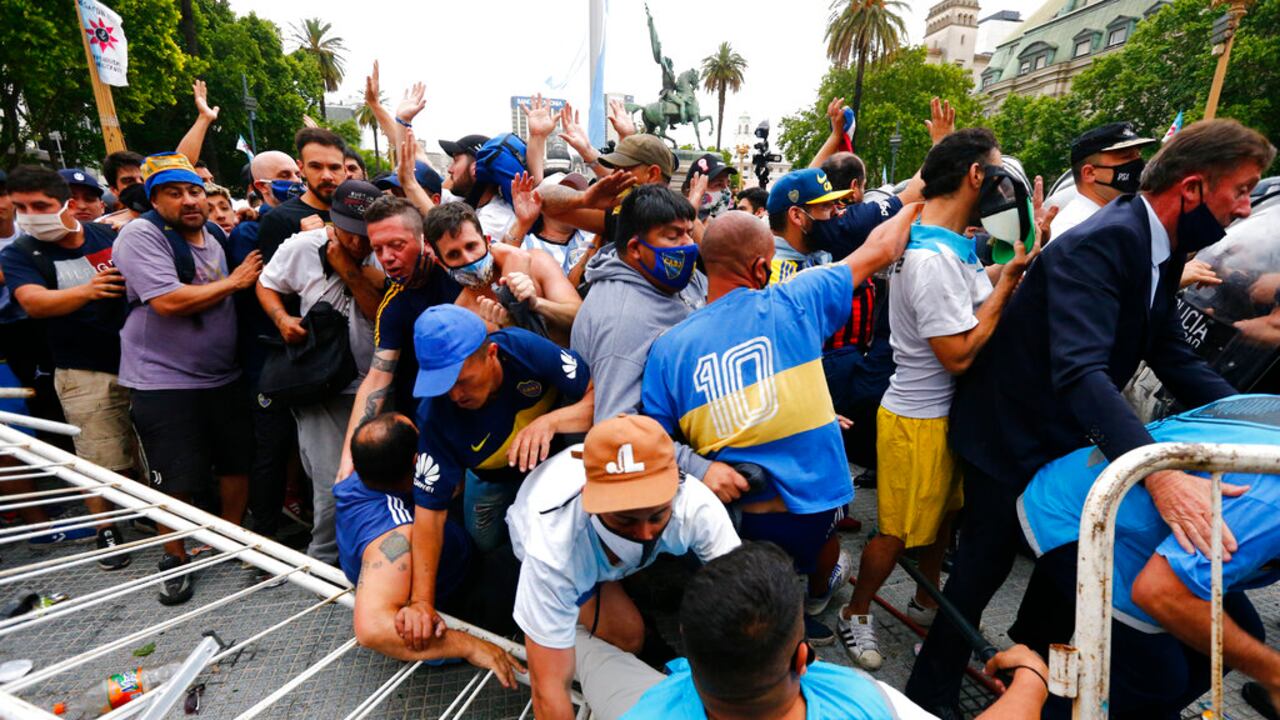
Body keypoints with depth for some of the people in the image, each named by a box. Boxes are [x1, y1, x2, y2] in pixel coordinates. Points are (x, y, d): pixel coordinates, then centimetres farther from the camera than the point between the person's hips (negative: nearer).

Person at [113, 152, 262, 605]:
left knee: (238, 462, 14)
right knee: (176, 481, 4)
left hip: (224, 376, 6)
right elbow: (168, 301, -25)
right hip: (164, 381, -6)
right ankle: (174, 558, 26)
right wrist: (233, 282, -15)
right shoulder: (141, 235, -12)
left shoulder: (215, 235, 9)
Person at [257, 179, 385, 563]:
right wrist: (282, 318, -6)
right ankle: (324, 561, 21)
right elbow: (266, 285, 12)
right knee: (333, 486, -7)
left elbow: (384, 314, -13)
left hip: (371, 385, 2)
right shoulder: (301, 247, -4)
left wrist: (348, 269, -18)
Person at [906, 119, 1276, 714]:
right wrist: (1158, 473, -47)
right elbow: (1079, 370, -39)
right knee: (987, 561, 2)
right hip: (1010, 436, -9)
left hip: (1066, 436, 9)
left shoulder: (1159, 251, 4)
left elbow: (1172, 356, 6)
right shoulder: (1100, 244, -27)